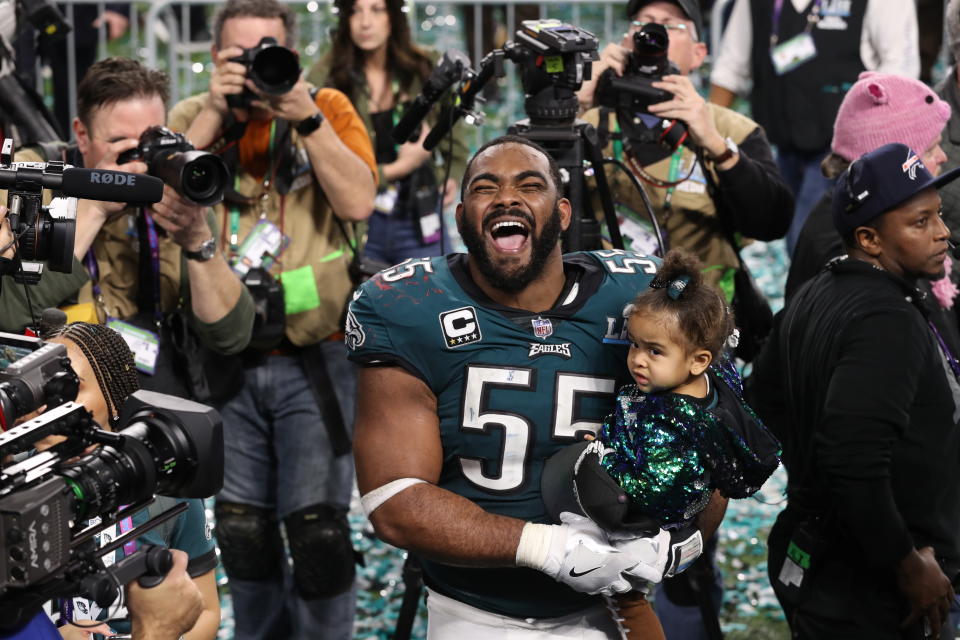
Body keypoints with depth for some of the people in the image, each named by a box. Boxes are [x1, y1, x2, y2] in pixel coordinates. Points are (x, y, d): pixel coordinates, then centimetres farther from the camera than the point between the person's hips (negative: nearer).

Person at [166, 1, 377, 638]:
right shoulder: (195, 117, 5)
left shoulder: (327, 109, 0)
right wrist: (216, 111, -19)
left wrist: (306, 119, -23)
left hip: (314, 360, -3)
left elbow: (357, 201, -15)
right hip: (226, 361, 3)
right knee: (241, 525, 13)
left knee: (315, 524, -6)